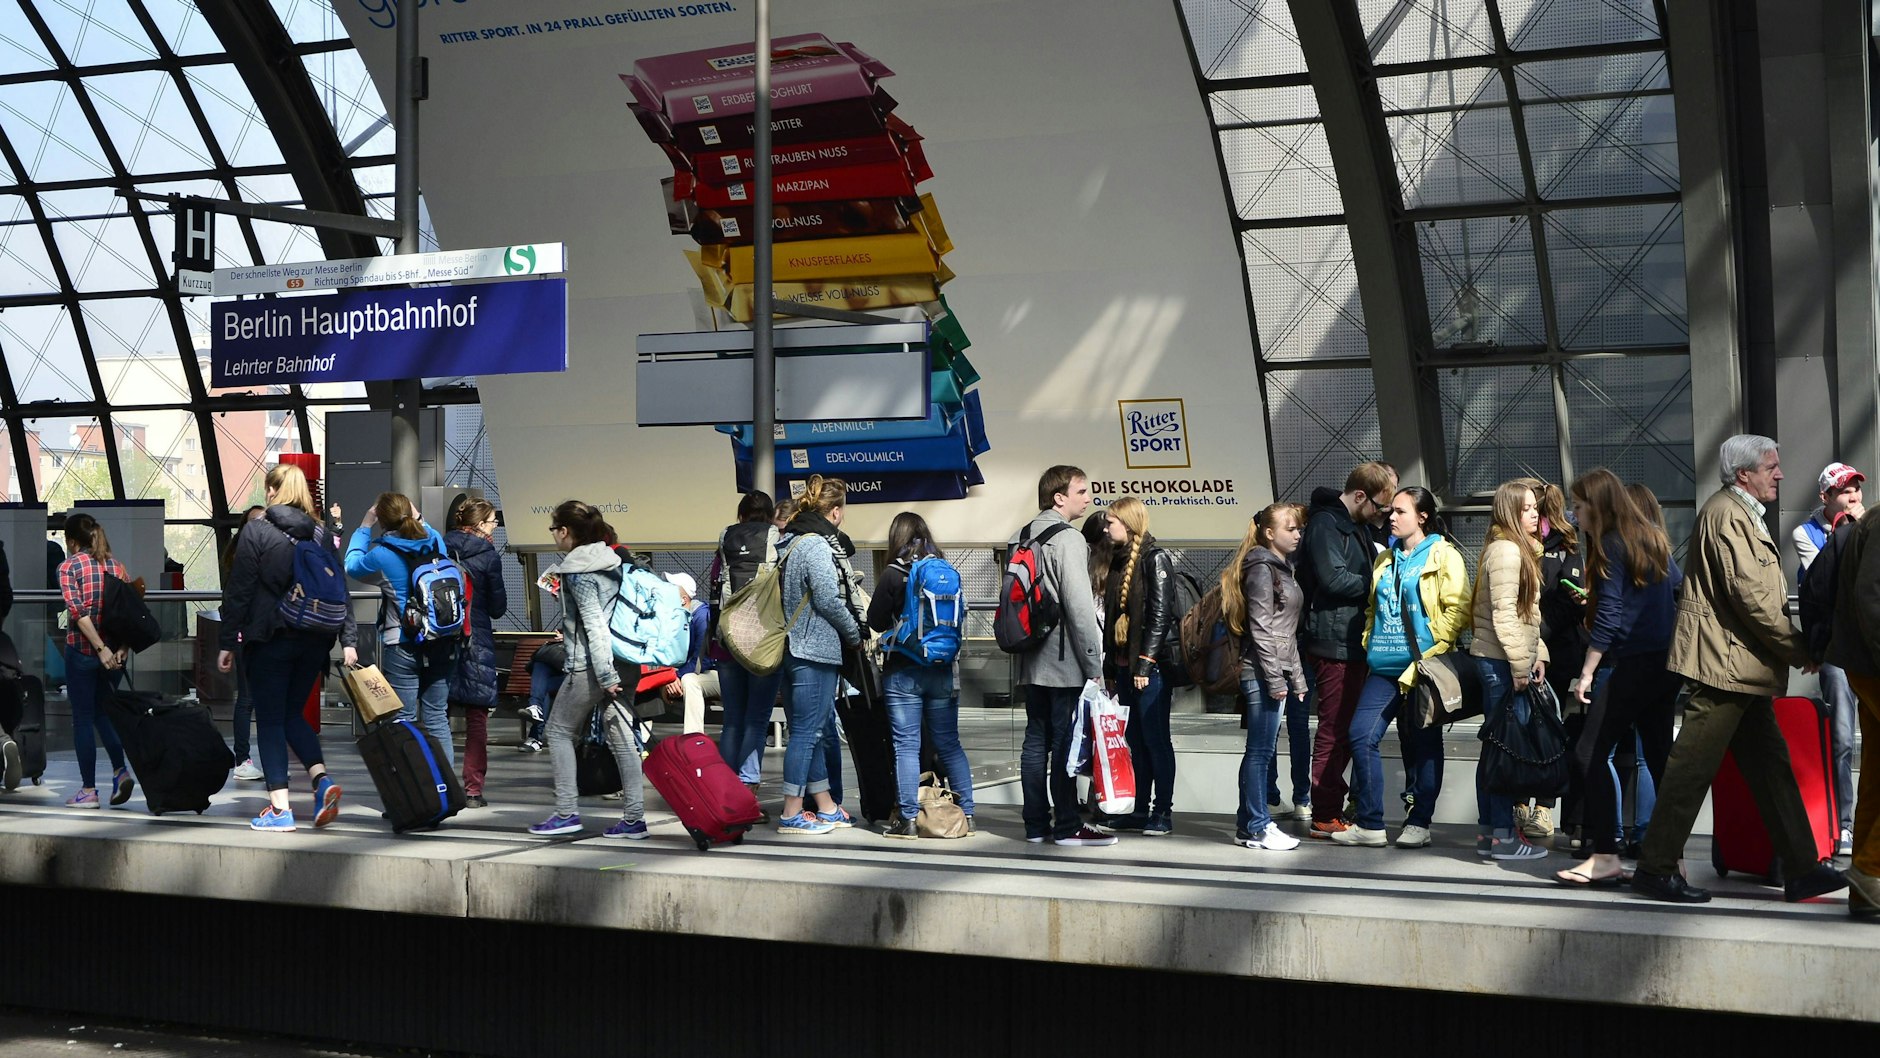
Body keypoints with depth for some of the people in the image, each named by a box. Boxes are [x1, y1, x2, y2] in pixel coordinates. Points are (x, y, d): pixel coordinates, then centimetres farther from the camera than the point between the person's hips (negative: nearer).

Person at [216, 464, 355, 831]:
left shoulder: (257, 531, -6)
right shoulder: (321, 535, 8)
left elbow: (238, 591, -7)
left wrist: (227, 642, -3)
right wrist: (348, 640, 4)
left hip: (270, 639, -4)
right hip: (314, 639, 4)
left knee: (270, 720, 3)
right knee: (292, 713, 17)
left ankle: (279, 807, 0)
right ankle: (322, 778, -4)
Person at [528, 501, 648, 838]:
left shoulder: (576, 571, -12)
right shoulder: (612, 561, 12)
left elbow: (593, 623, -18)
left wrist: (604, 676, -19)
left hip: (589, 667, -7)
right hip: (622, 663, 7)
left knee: (559, 731, 8)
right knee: (622, 736, 5)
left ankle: (567, 813, 6)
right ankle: (634, 818, 2)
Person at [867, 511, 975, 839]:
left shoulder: (893, 575, -11)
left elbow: (876, 622, -6)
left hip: (903, 671, -4)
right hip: (942, 669, 4)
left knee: (906, 746, 1)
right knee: (949, 744, 11)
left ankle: (908, 819, 2)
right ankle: (966, 814, 14)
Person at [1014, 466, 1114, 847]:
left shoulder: (1020, 538, 14)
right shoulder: (1068, 539, -12)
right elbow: (1080, 606, -17)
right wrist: (1095, 664, -14)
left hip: (1030, 662, 8)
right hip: (1065, 662, -8)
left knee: (1035, 740, 10)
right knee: (1065, 744, -3)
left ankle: (1035, 824, 14)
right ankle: (1067, 827, 2)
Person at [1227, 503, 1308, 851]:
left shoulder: (1283, 569, 19)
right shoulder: (1262, 569, -9)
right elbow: (1260, 629, -16)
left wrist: (1297, 678, 19)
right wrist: (1275, 679, -18)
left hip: (1278, 673, 10)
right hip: (1262, 673, -10)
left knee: (1262, 751, 11)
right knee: (1261, 750, -5)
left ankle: (1249, 823, 17)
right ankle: (1257, 826, -1)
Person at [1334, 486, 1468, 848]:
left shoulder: (1443, 556, -1)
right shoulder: (1386, 560, 18)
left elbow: (1458, 609, -10)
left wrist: (1433, 650, -14)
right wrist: (1369, 643, 12)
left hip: (1423, 666, -6)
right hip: (1385, 666, 6)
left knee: (1422, 744, 3)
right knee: (1362, 736, -5)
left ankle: (1419, 822, 13)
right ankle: (1370, 823, 1)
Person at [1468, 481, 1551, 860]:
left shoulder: (1520, 550, 19)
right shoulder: (1506, 550, -13)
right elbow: (1503, 614, -19)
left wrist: (1537, 653, 10)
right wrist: (1520, 664, -19)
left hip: (1495, 661, 10)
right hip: (1500, 660, -10)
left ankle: (1487, 831, 17)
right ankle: (1503, 837, -4)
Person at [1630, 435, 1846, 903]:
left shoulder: (1746, 516, 23)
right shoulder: (1726, 514, -12)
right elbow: (1749, 594, -19)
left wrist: (1792, 644, 11)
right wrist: (1798, 649, -12)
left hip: (1742, 669, 11)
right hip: (1724, 663, -11)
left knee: (1771, 766, 10)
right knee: (1692, 766, -6)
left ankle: (1801, 869, 14)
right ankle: (1656, 868, 0)